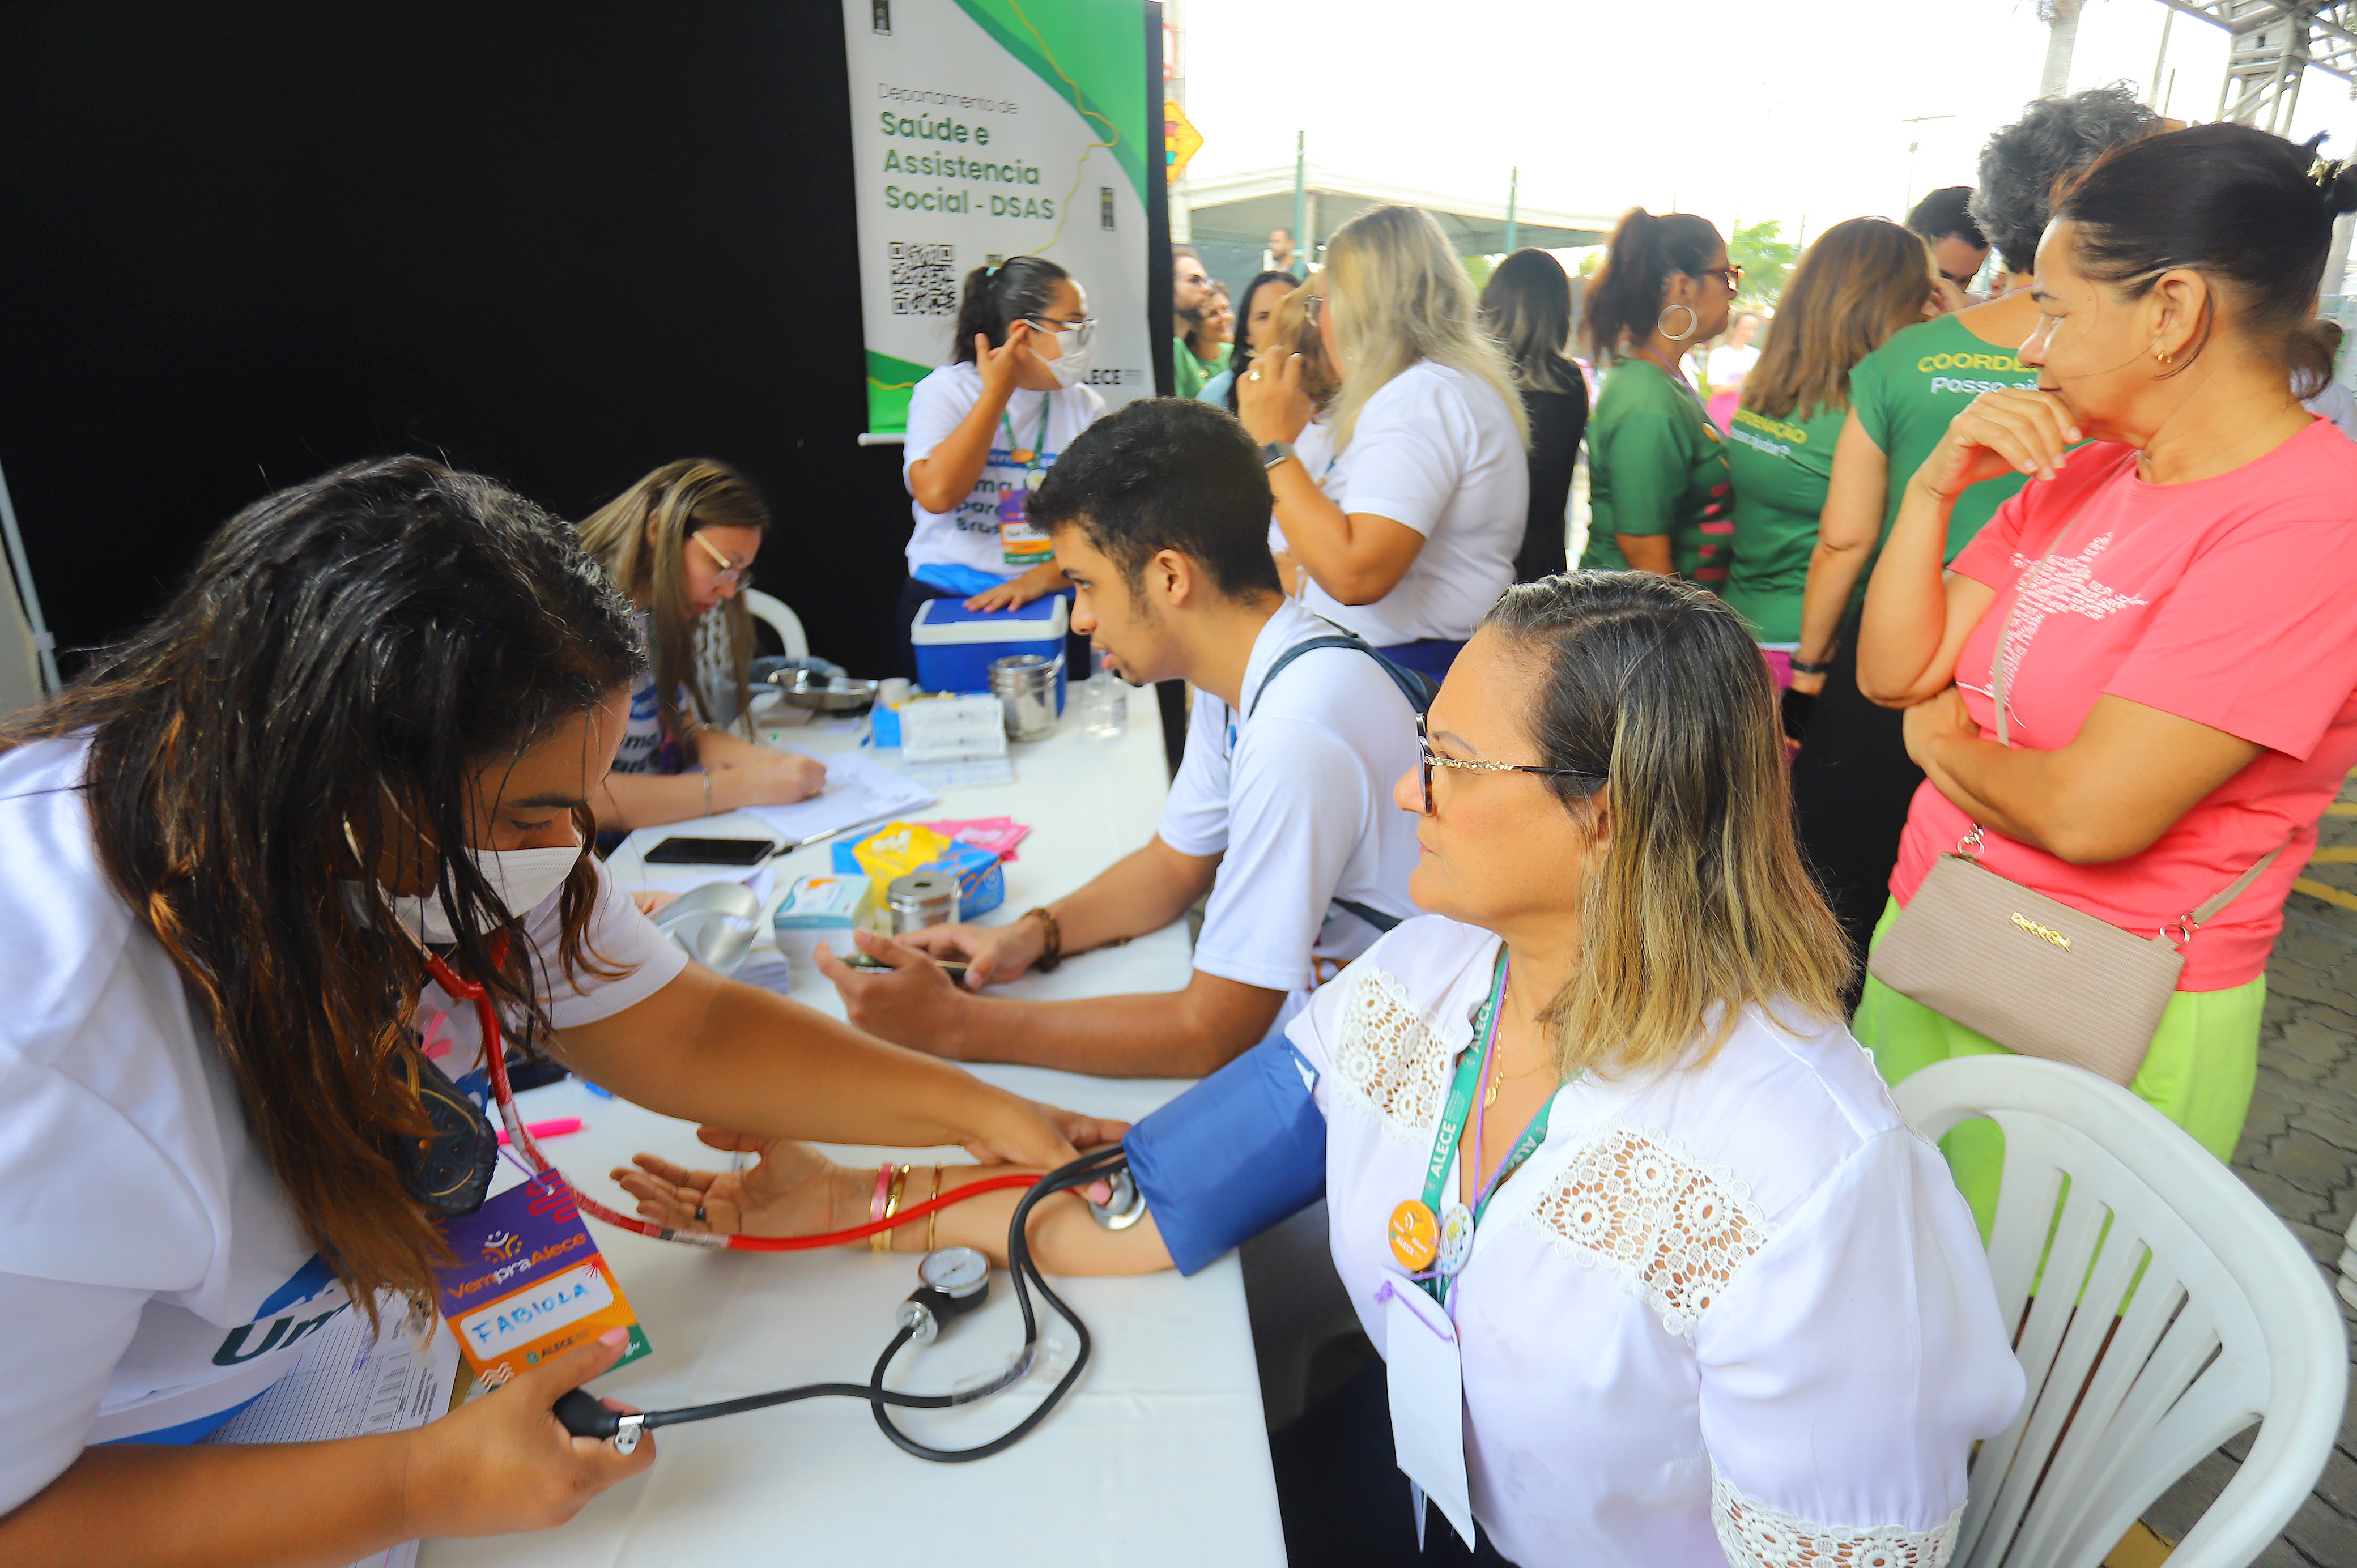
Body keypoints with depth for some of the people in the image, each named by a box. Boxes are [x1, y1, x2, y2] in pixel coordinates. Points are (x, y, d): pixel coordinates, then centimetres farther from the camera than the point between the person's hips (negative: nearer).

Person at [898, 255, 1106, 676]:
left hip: (1051, 602, 2)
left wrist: (1040, 579, -17)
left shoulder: (1085, 406, 10)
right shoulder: (944, 390, 3)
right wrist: (998, 391, -8)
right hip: (945, 605, -2)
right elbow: (937, 493, -16)